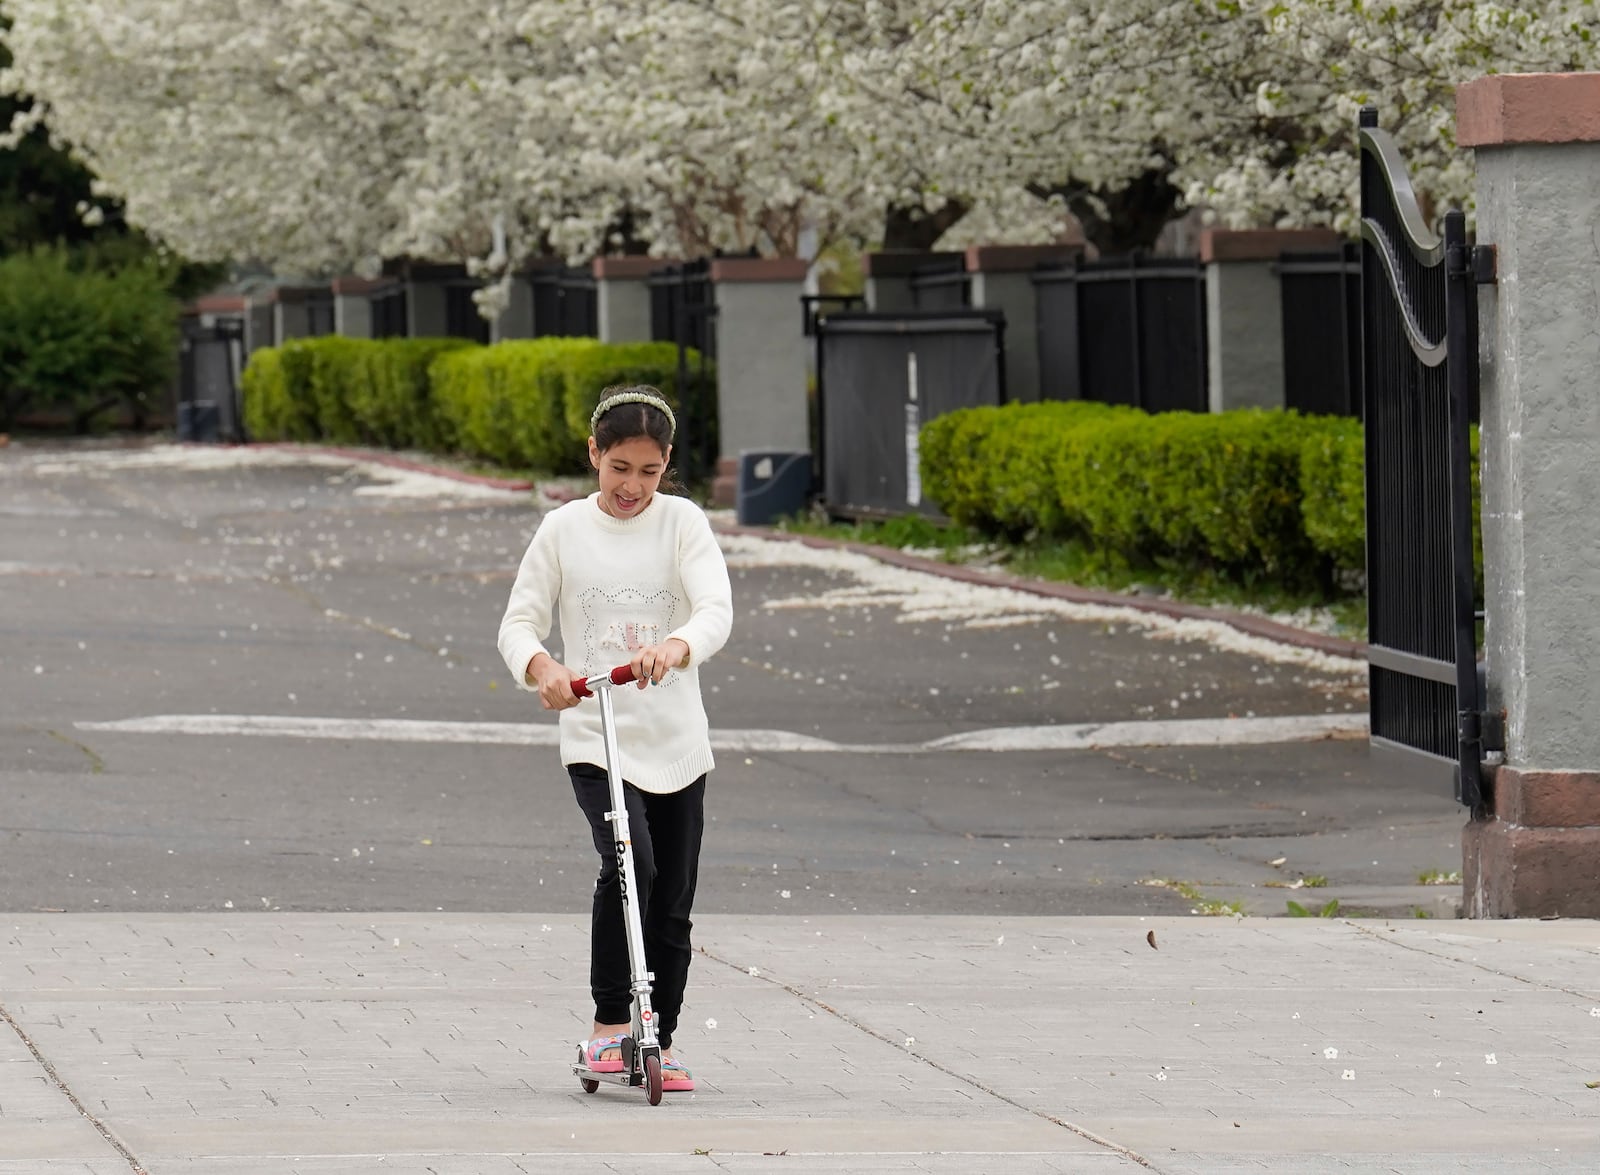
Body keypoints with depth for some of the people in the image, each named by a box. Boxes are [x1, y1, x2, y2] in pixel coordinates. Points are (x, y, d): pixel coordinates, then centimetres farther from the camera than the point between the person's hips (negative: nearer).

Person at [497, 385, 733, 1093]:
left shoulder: (682, 523, 0)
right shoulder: (563, 530, 2)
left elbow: (716, 609, -14)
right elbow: (519, 622, 1)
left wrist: (674, 647, -36)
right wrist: (541, 667, -22)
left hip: (675, 741, 2)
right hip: (595, 739, -2)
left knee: (672, 904, 8)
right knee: (629, 864, -24)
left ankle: (661, 1042, 24)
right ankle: (609, 1027, -15)